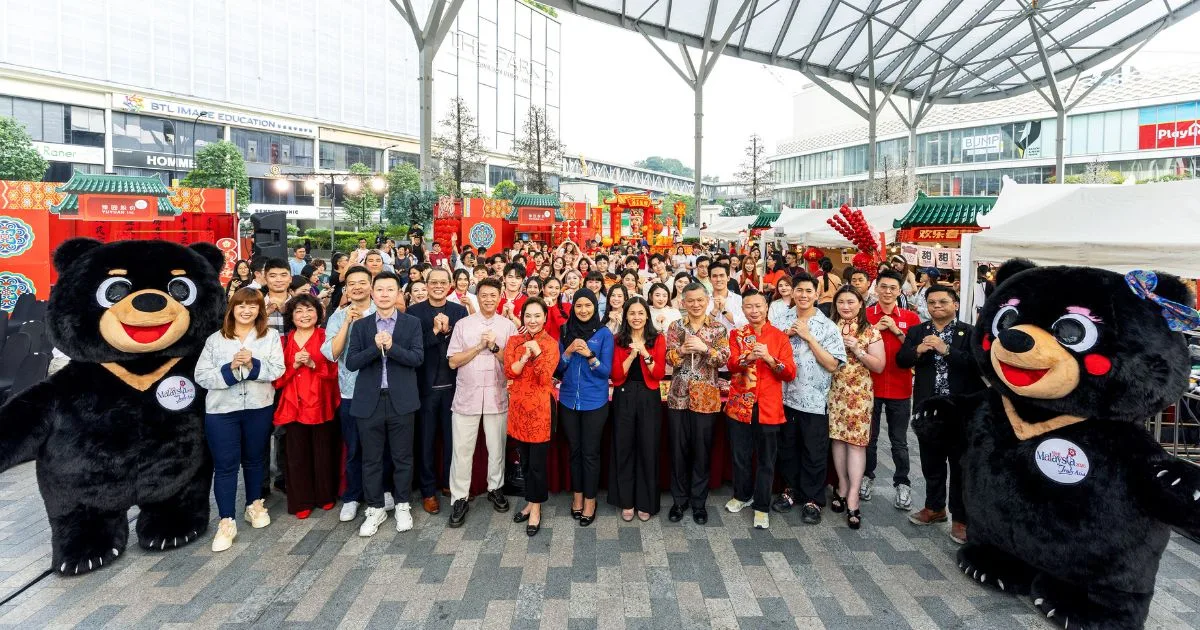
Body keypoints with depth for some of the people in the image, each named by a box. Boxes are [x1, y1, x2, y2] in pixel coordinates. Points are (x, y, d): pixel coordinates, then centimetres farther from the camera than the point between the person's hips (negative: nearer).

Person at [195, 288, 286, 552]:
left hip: (259, 408, 1)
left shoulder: (271, 336, 1)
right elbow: (201, 375, -5)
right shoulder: (215, 339, 1)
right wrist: (230, 368, -19)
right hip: (221, 410, -1)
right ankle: (226, 522, 8)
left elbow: (277, 371, -7)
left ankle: (254, 505, 33)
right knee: (225, 465, 0)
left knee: (254, 460, 15)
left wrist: (253, 364, -22)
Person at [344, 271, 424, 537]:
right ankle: (375, 508, 24)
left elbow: (417, 358, -9)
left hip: (401, 400, -1)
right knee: (371, 459, 10)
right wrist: (375, 347, -18)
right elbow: (351, 362, -3)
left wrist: (391, 347, -21)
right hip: (369, 401, 1)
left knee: (402, 456, 9)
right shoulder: (360, 325, 5)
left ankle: (402, 505, 25)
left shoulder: (412, 323, 2)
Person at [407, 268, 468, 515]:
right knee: (426, 439, 9)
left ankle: (449, 482, 29)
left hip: (452, 384, 2)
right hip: (425, 385, -1)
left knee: (452, 437, 12)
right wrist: (434, 331, -21)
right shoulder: (414, 311, -1)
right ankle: (428, 490, 20)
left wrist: (447, 330, -19)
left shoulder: (459, 311, 4)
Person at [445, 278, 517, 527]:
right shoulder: (463, 324, 3)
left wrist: (495, 347, -14)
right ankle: (459, 499, 12)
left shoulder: (508, 325, 4)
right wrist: (479, 346, -11)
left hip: (497, 396, 1)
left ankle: (495, 488, 29)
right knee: (462, 449, 1)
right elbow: (452, 362, -2)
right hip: (467, 395, 0)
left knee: (496, 447, 9)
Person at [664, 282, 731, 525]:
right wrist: (682, 349, -20)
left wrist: (705, 348, -22)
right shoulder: (676, 327, 5)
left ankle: (699, 501, 21)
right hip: (678, 396, 1)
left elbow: (724, 359, -7)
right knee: (678, 449, 7)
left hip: (706, 397, -1)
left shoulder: (718, 328, 2)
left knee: (702, 450, 6)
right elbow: (669, 359, -1)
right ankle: (679, 499, 22)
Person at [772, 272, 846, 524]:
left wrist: (808, 337, -14)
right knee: (787, 448, 15)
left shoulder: (827, 326, -4)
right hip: (785, 396, 3)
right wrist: (786, 335, -9)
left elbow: (832, 364, -11)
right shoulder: (783, 321, 4)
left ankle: (813, 500, 20)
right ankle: (791, 490, 32)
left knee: (814, 453, 6)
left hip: (814, 399, -3)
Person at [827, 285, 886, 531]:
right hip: (834, 391, 3)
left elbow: (879, 366, -2)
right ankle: (842, 486, 20)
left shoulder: (870, 331, 0)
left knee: (856, 440, -6)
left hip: (858, 393, -2)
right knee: (838, 437, 7)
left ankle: (853, 496, -3)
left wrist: (857, 350, -13)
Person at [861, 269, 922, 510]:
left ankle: (902, 483, 21)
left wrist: (897, 331, -12)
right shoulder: (864, 315, 1)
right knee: (869, 437, 12)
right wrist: (874, 329, -12)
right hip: (870, 386, 0)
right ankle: (867, 476, 29)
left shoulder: (910, 317, 3)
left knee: (899, 442, 8)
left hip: (899, 389, 0)